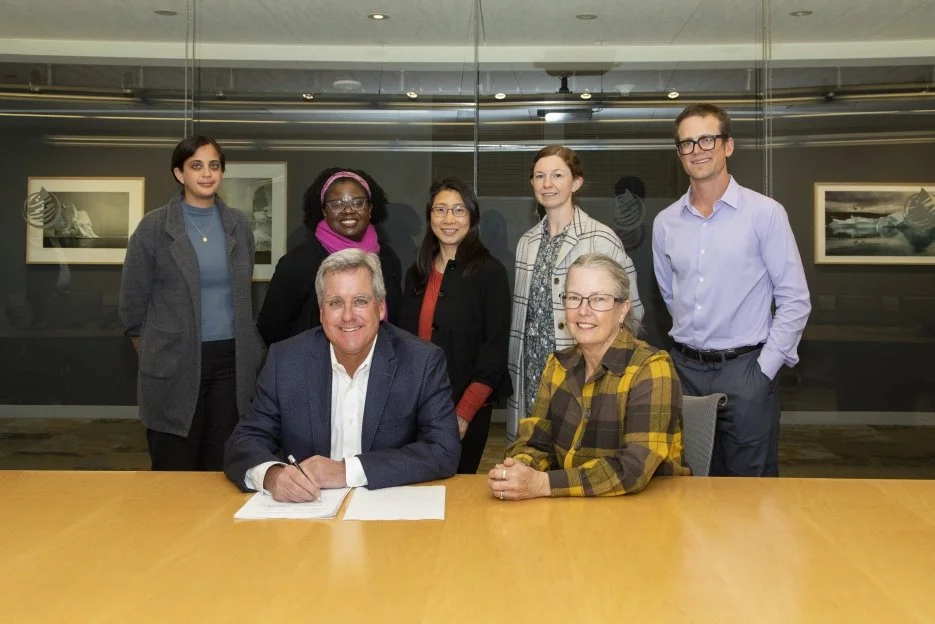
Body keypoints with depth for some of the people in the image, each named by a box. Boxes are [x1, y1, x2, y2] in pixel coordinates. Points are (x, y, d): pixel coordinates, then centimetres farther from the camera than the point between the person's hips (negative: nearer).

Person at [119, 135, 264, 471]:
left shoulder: (238, 223, 6)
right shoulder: (155, 225, -4)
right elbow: (133, 300, 2)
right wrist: (153, 355, 7)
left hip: (232, 360, 3)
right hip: (174, 362, -3)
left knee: (224, 468, 8)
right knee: (175, 472, 4)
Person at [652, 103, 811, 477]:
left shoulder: (765, 213, -6)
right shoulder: (665, 223, 6)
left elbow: (795, 300, -6)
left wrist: (765, 369, -10)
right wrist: (692, 339, 13)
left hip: (745, 369, -4)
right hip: (685, 368, 4)